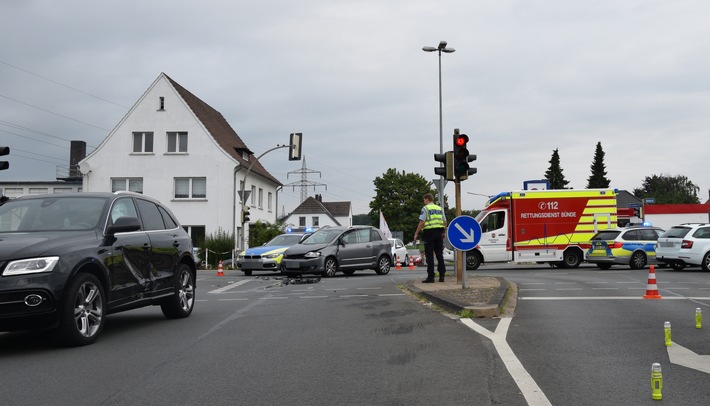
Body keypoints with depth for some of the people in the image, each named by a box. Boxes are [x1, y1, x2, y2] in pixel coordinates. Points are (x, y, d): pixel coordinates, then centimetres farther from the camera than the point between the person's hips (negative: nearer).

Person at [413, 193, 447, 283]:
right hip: (439, 232, 6)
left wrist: (416, 233, -8)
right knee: (439, 255, 10)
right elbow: (445, 222, 14)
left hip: (429, 232, -6)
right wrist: (444, 232, 24)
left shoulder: (425, 208, -5)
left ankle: (430, 276, -6)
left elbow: (422, 222, -12)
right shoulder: (440, 208, 15)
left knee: (429, 255, -3)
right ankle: (442, 275, 10)